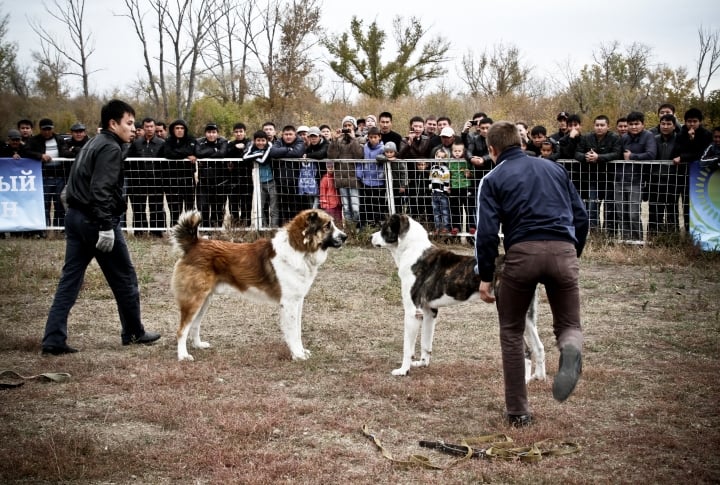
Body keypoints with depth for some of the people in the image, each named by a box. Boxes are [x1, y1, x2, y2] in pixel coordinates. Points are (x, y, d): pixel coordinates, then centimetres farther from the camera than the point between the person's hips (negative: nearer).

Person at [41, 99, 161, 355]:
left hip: (76, 216, 9)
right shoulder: (111, 148, -12)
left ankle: (54, 339, 1)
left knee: (70, 279, 6)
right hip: (95, 220, -9)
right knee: (124, 278, 6)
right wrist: (106, 227, -25)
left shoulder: (93, 144, 17)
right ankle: (134, 332, 19)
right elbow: (101, 190, -23)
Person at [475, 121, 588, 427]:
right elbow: (581, 217, 19)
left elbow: (486, 231, 0)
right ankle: (571, 350, -25)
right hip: (563, 251, 2)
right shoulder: (554, 168, 22)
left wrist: (485, 277, 6)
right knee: (569, 324, 15)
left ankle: (518, 411, 16)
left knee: (512, 331, 16)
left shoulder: (493, 179, 11)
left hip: (522, 252, -2)